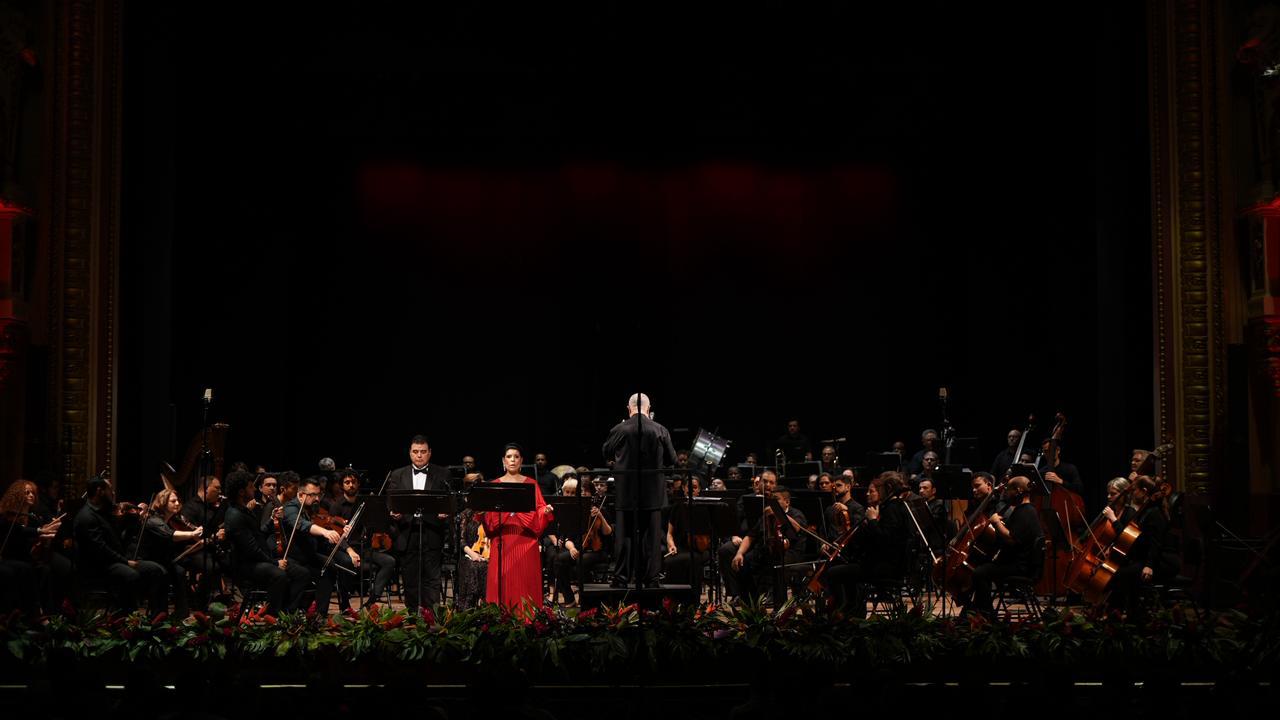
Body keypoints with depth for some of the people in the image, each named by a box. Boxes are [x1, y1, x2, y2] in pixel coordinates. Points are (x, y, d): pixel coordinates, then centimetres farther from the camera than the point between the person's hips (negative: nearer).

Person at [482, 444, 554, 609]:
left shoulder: (531, 484, 10)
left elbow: (539, 510, 3)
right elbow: (488, 514, 7)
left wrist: (546, 511, -17)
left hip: (525, 540, -1)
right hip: (502, 541, 1)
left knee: (525, 581, -3)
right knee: (502, 581, -2)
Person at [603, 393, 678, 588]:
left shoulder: (619, 430, -8)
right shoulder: (660, 431, -7)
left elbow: (607, 454, 7)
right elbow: (671, 459, 2)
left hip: (626, 492, 0)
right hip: (653, 492, 0)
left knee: (624, 535, 7)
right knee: (652, 535, 6)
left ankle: (621, 578, 9)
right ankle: (650, 579, 7)